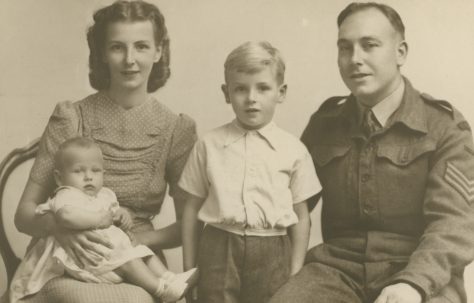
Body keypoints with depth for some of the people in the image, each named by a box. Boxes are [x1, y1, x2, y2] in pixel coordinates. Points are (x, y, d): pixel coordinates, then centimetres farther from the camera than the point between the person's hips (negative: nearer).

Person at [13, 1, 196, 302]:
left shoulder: (177, 129, 1)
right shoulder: (70, 117, -1)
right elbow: (25, 213, 0)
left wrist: (135, 239, -13)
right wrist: (59, 226, -22)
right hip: (68, 266, 0)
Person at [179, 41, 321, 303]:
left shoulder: (294, 150, 2)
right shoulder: (209, 145, 4)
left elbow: (301, 217, 6)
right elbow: (192, 208, 7)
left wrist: (295, 275, 3)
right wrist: (189, 270, 7)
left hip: (272, 254, 0)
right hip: (219, 251, 0)